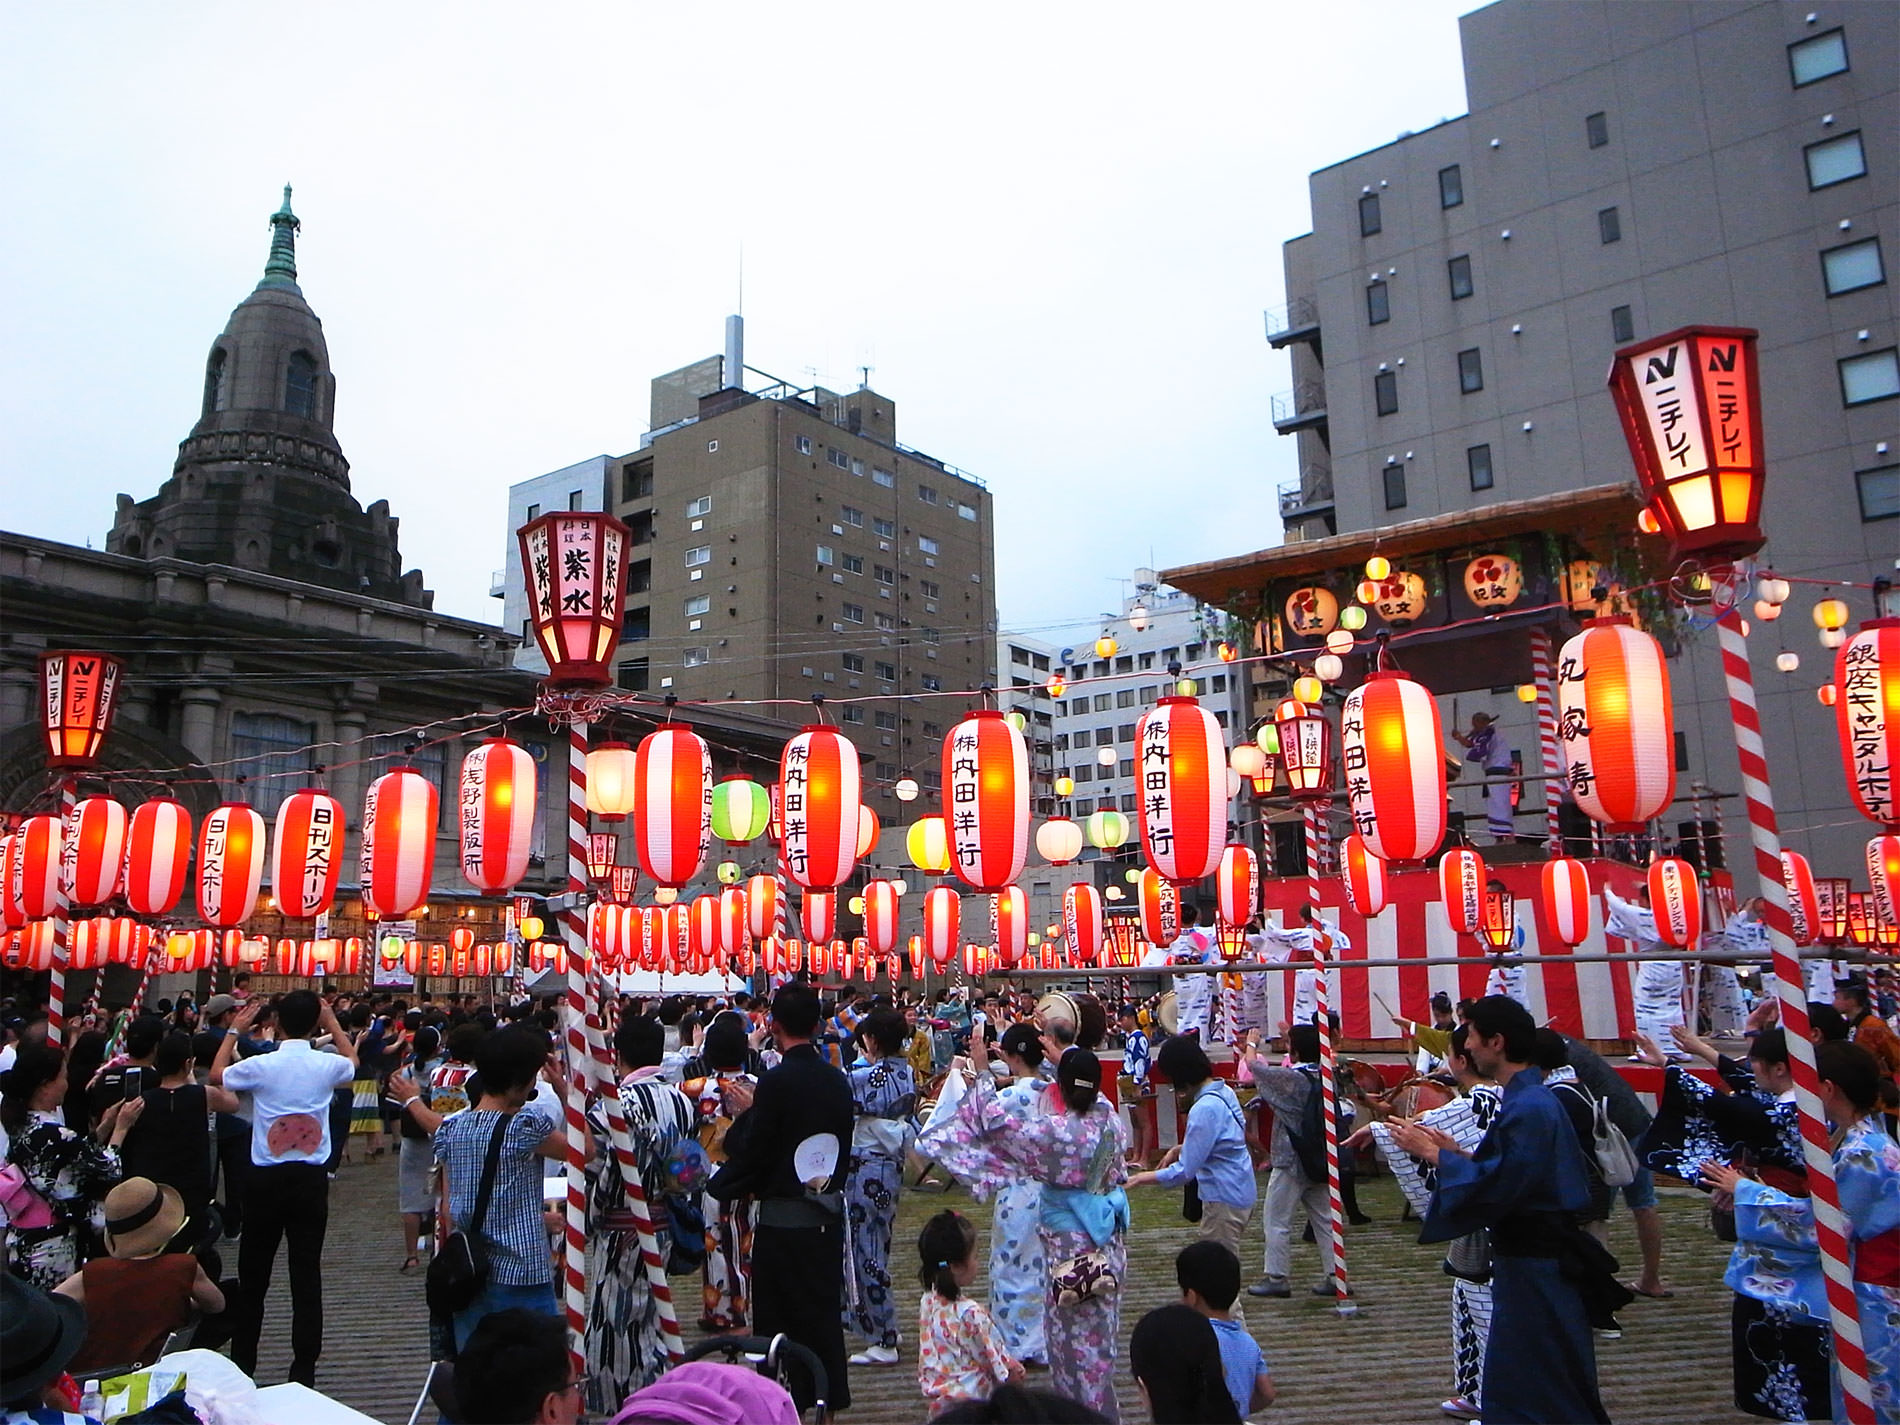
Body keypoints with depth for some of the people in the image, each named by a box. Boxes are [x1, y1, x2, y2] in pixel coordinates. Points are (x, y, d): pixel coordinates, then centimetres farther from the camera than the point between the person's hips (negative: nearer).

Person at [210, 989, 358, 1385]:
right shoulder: (328, 1065, -6)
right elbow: (353, 1062, 20)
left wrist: (235, 1031, 22)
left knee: (253, 1272, 13)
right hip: (311, 1179, 0)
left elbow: (217, 1075, 13)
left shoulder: (260, 1066, -10)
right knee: (307, 1272, 4)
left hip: (265, 1178, 0)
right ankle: (304, 1367, 8)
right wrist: (332, 1022, 25)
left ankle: (242, 1363, 24)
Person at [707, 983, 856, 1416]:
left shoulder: (776, 1081, -19)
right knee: (825, 1312, 18)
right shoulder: (838, 1079, 0)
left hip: (783, 1221, -6)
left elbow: (752, 1153, -17)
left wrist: (746, 1113, 1)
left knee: (779, 1319, 8)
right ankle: (830, 1396, 28)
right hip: (829, 1215, 6)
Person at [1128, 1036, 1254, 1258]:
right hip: (1242, 1193, 9)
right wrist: (1181, 1149, 10)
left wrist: (1144, 1178, -12)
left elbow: (1185, 1171, -22)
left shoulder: (1204, 1109, -25)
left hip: (1224, 1201, -9)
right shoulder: (1225, 1092, 2)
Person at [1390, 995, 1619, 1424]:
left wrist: (1434, 1154, -17)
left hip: (1535, 1271, -10)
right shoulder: (1530, 1098, 9)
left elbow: (1497, 1185, -27)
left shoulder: (1528, 1108, -24)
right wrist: (1456, 1151, 9)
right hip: (1533, 1260, 10)